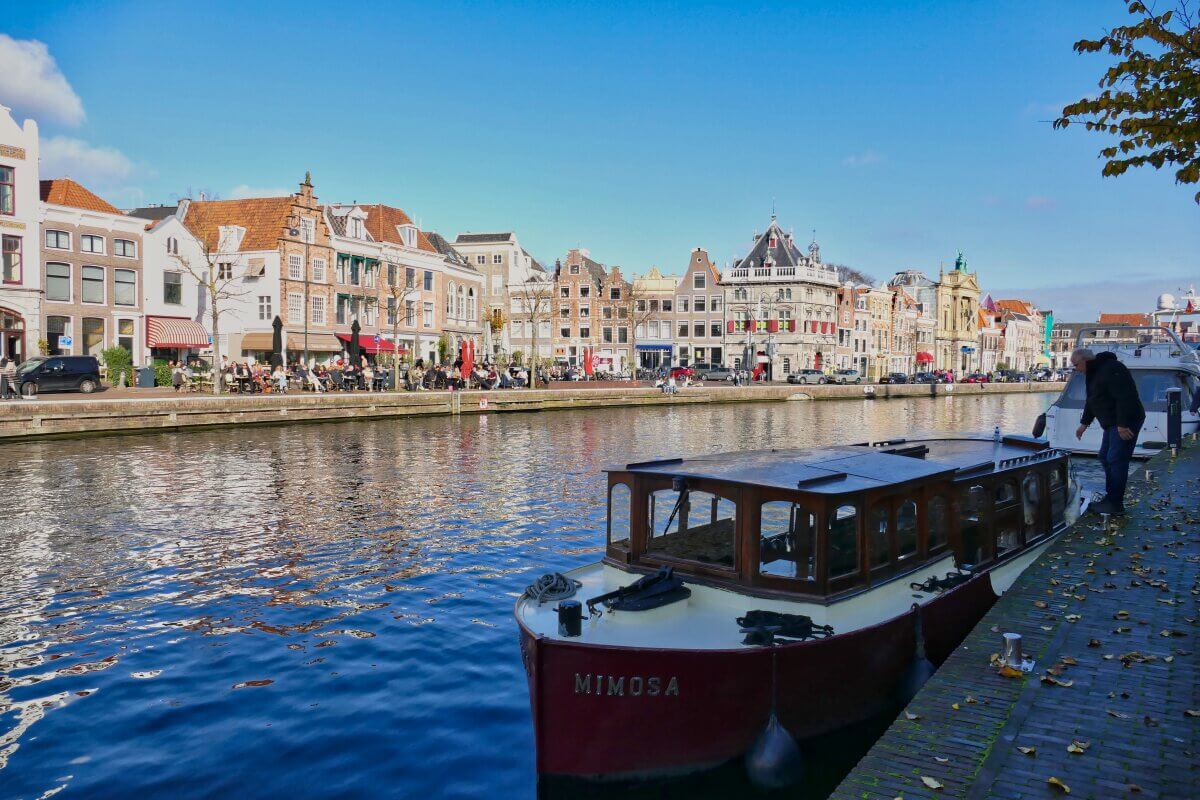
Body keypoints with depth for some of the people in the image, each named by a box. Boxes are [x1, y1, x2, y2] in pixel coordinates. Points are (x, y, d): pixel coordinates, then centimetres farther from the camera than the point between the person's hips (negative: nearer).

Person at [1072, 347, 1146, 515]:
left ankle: (1116, 504, -8)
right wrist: (1084, 423, 21)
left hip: (1125, 423, -11)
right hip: (1112, 423, 11)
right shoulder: (1092, 374, 14)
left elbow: (1125, 397, -26)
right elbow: (1091, 401, 23)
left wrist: (1123, 424, -28)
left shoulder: (1111, 369, -20)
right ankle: (1111, 497, 22)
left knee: (1116, 460, -11)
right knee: (1105, 457, 14)